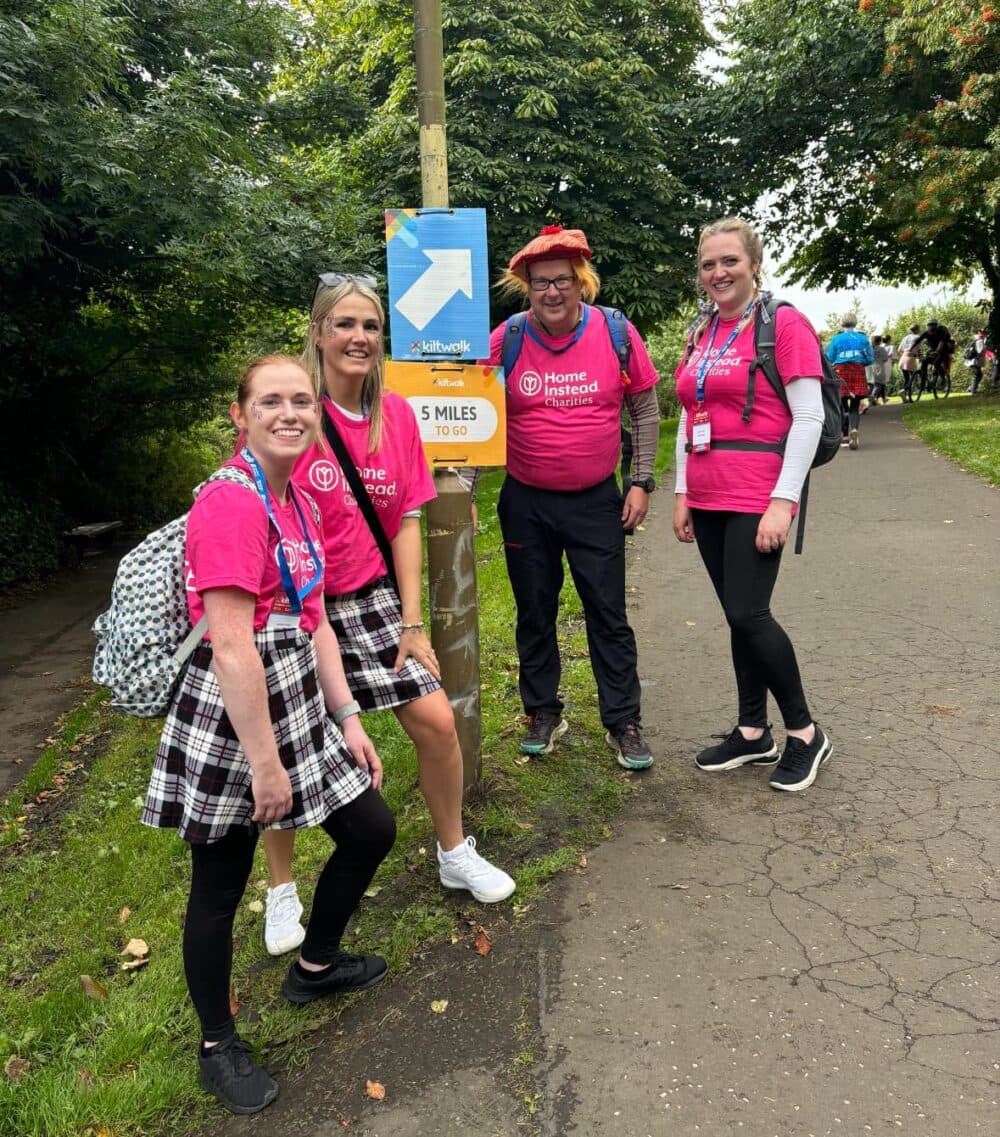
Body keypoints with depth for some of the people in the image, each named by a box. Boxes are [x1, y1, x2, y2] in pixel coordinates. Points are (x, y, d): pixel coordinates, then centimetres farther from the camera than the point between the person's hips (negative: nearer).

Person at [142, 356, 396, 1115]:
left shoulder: (299, 504, 9)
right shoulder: (231, 503, -19)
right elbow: (230, 647, -23)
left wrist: (349, 721, 9)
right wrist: (265, 762, -19)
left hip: (296, 701, 9)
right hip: (228, 712, -9)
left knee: (372, 830, 16)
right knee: (221, 885, 8)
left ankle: (315, 966, 42)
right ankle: (218, 1047, 32)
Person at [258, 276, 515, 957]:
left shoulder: (396, 414, 1)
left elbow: (406, 519, 3)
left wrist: (412, 621, 0)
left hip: (371, 599, 4)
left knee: (436, 720, 0)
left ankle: (455, 855, 26)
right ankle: (282, 891, 29)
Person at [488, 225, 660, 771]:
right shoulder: (507, 340, -5)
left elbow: (645, 410, 4)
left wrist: (641, 482, -1)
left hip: (597, 501, -1)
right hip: (525, 503, 1)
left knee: (609, 615, 4)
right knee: (534, 614, 11)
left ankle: (624, 723, 17)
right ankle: (544, 714, 28)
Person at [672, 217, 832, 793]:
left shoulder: (784, 323, -6)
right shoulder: (701, 334, 13)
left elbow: (809, 418, -11)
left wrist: (783, 500, -17)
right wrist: (683, 493, 12)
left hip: (757, 499, -6)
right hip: (708, 500, 6)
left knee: (748, 615, -9)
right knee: (738, 616, 11)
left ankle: (805, 733, 11)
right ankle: (753, 732, 23)